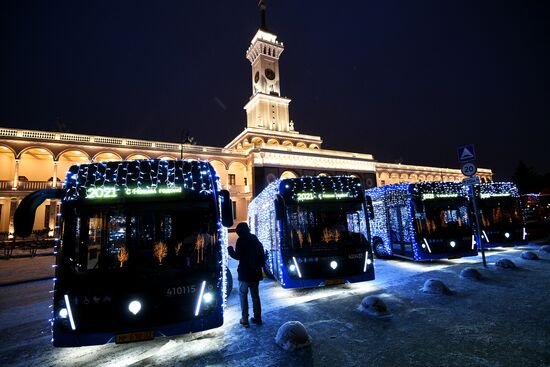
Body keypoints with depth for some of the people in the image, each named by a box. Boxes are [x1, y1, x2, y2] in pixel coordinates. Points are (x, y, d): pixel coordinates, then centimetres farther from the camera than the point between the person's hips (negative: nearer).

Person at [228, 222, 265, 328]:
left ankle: (245, 320, 10)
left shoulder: (241, 240, -12)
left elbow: (237, 256, -14)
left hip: (244, 274, -5)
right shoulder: (255, 240, 7)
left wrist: (230, 250, 1)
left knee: (243, 296, 8)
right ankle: (257, 318, 21)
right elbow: (262, 255, 10)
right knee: (255, 296, 15)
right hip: (255, 273, 6)